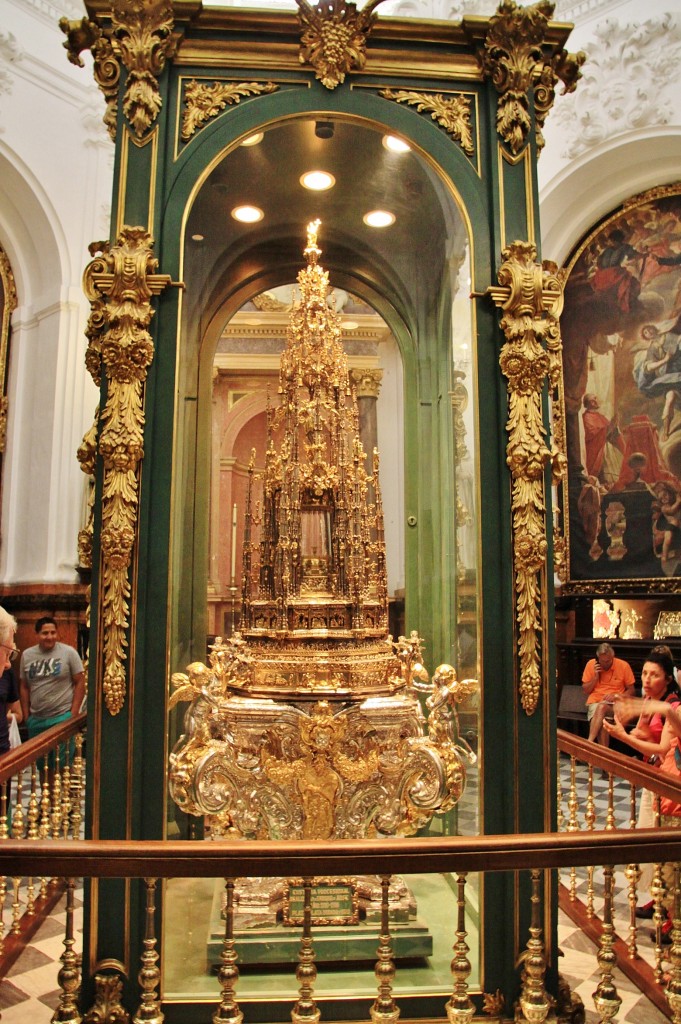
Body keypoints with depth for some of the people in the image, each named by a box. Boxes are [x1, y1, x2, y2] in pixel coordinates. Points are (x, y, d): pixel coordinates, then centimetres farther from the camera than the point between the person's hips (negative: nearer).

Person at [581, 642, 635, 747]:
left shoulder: (624, 665, -1)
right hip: (595, 702, 1)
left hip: (615, 704, -1)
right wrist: (595, 677, -7)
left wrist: (616, 695, -12)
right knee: (601, 723, -34)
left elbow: (631, 691, 6)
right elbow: (585, 690, 8)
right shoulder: (591, 664, 3)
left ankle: (590, 742, -39)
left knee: (601, 707, -37)